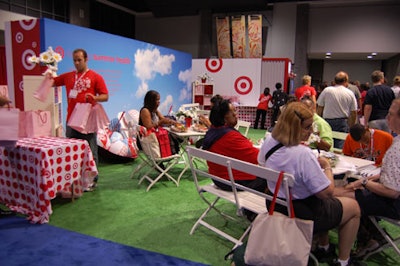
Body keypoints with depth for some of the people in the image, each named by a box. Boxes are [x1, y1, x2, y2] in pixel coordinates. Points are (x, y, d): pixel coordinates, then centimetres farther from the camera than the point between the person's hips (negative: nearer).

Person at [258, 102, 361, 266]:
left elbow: (261, 163, 13)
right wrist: (327, 167, -8)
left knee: (322, 203, 35)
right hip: (302, 215, -7)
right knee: (353, 207, 17)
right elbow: (327, 192, -26)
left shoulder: (269, 142, -10)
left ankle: (323, 248, 43)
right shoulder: (303, 154, -33)